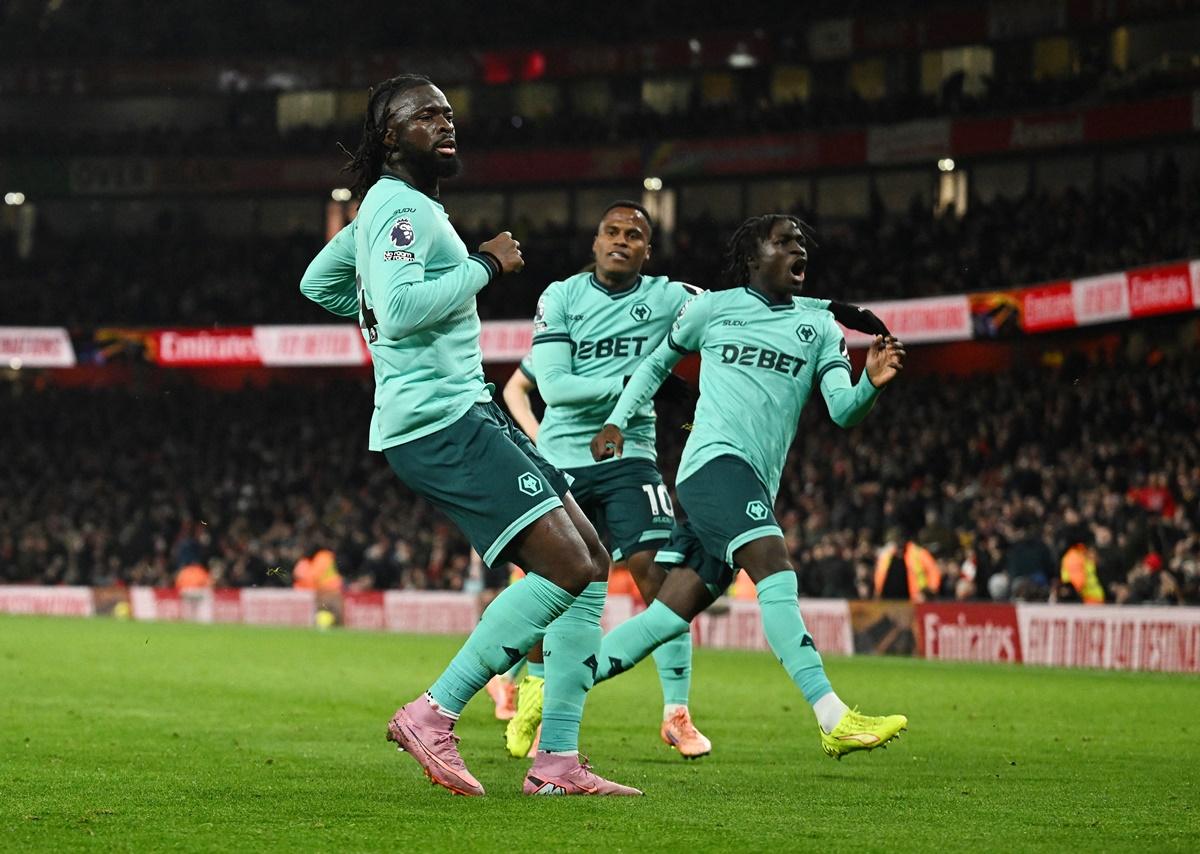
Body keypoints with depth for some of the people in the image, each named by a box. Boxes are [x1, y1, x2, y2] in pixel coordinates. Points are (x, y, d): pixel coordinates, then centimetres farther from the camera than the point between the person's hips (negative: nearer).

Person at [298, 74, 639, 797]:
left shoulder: (388, 207, 22)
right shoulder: (400, 206, -10)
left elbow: (317, 283, 34)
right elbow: (401, 308, -25)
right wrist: (485, 265, -14)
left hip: (470, 412, 11)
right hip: (437, 420, -11)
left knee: (592, 561, 6)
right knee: (567, 567, -19)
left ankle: (557, 761, 3)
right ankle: (433, 716, -12)